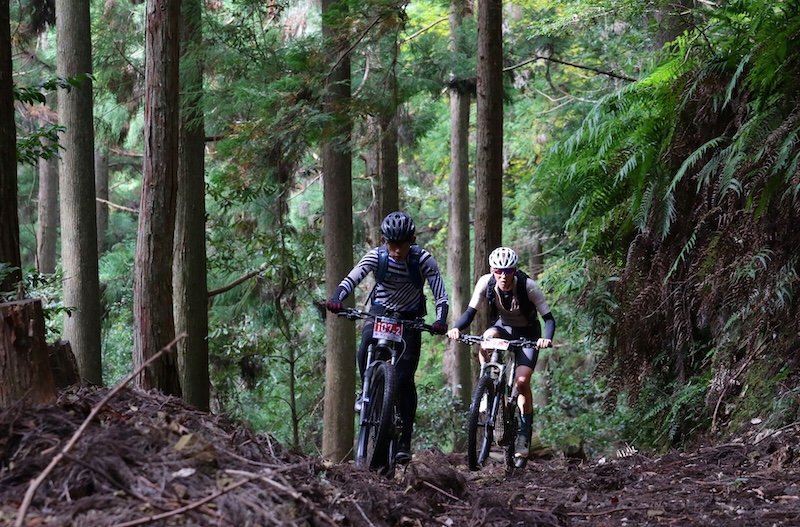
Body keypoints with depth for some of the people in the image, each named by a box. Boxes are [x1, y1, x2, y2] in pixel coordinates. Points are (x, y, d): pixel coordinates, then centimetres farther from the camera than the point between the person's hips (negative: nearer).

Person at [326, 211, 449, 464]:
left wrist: (440, 319, -40)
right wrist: (337, 298, -46)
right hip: (381, 311, 1)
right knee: (366, 349, -31)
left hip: (410, 319, -1)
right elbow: (352, 277, -27)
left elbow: (440, 293, -22)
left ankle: (405, 441, -1)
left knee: (404, 379, -8)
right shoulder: (377, 256, -16)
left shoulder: (423, 260, -18)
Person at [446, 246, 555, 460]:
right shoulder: (486, 283, -21)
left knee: (522, 380, -20)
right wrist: (456, 328, -40)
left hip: (528, 333, -2)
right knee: (487, 338, -35)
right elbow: (470, 312, -20)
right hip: (503, 327, 2)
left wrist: (547, 338, -46)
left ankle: (524, 433, -5)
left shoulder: (528, 286, -27)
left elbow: (548, 317, -26)